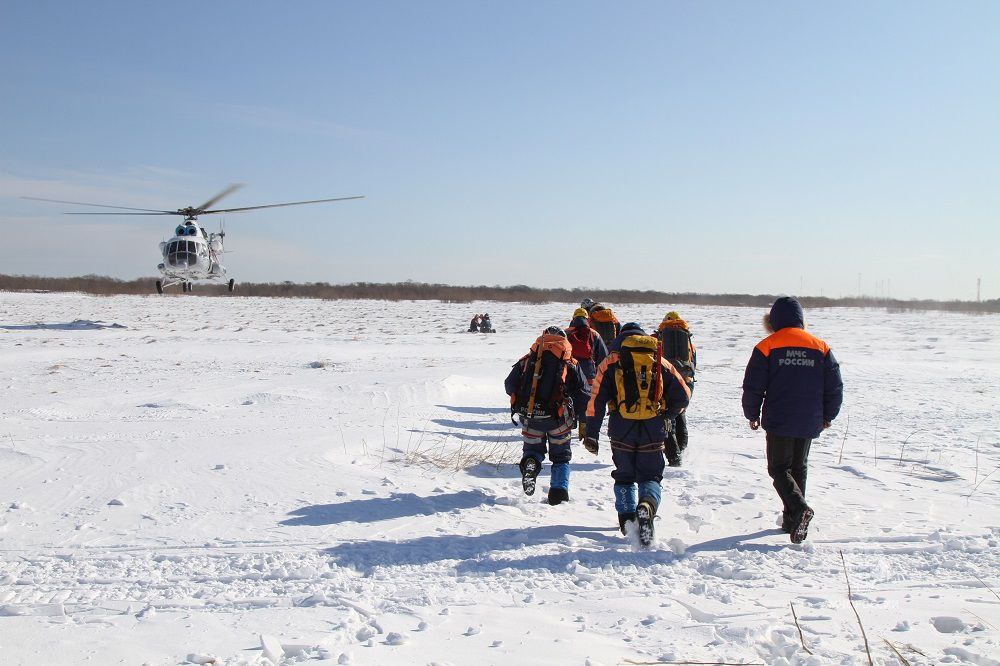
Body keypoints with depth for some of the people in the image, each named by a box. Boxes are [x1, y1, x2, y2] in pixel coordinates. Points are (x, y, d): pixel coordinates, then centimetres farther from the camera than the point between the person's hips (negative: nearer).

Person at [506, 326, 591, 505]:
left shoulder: (527, 360, 8)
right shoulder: (570, 363, 4)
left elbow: (509, 385, 8)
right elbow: (584, 395, -1)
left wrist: (521, 403, 25)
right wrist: (576, 414, 15)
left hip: (529, 416, 1)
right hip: (558, 417, -1)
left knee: (533, 448, 22)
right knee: (561, 456, 18)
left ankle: (530, 463, -10)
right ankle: (559, 491, 4)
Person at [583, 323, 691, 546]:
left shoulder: (611, 363, 4)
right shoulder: (660, 363, 8)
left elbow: (597, 400, -1)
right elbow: (683, 396, 8)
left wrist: (590, 434, 2)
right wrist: (665, 415, 23)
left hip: (621, 431, 0)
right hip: (653, 433, 0)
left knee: (624, 477, 18)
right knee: (650, 477, 9)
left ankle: (627, 520, 12)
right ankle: (647, 507, -20)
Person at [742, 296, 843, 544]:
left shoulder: (767, 347, -5)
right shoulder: (820, 347, 5)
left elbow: (753, 386, -6)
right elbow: (835, 386, 6)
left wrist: (752, 414, 9)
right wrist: (828, 416, 19)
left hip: (778, 421, -4)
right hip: (809, 422, 4)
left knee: (779, 468, 4)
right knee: (799, 468, 16)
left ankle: (799, 508, -20)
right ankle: (792, 520, 18)